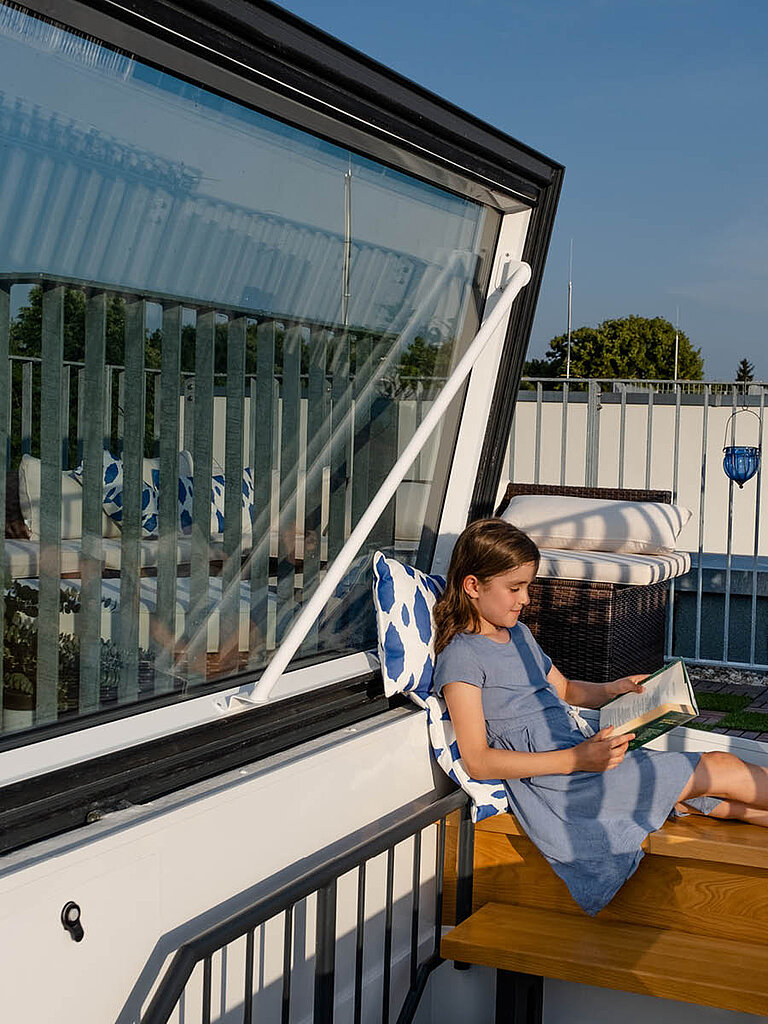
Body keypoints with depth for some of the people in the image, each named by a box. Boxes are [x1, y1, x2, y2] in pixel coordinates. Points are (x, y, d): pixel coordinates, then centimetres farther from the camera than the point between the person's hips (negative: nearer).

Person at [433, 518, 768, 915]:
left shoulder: (519, 633, 16)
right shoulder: (460, 656, -11)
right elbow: (477, 761, -18)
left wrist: (610, 689, 7)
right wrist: (577, 759, -24)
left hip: (583, 753, 8)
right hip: (555, 784, -8)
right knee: (719, 771, -9)